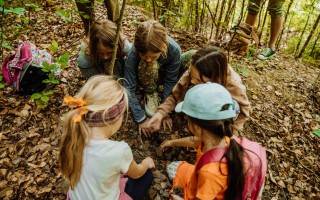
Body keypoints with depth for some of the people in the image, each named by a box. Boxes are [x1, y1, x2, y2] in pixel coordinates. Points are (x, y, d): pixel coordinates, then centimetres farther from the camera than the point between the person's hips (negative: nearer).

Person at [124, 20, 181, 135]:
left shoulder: (174, 49, -35)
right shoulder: (133, 53, -36)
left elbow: (170, 81, -25)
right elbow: (129, 88, -31)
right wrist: (141, 119, -31)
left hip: (163, 75, 3)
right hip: (144, 77, -3)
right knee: (148, 67, -36)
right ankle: (150, 93, -8)